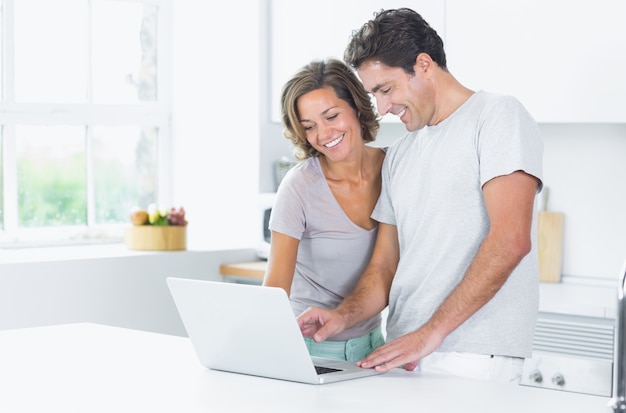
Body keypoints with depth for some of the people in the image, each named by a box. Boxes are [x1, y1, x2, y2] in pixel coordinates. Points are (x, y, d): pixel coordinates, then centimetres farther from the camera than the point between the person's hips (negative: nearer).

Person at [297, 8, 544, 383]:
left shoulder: (497, 116, -3)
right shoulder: (398, 156, 20)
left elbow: (510, 240, -15)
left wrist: (431, 333, -18)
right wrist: (344, 316, -2)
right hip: (405, 355, 6)